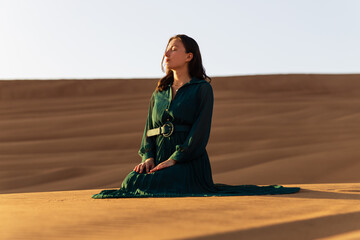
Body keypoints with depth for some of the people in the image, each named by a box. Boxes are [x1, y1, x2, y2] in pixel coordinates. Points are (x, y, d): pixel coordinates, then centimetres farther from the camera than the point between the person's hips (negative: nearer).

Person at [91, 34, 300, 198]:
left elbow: (201, 131, -9)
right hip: (159, 159, 5)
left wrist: (174, 159, -18)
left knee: (147, 185, -31)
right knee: (131, 182, -26)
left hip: (189, 161, -5)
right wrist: (148, 157, -5)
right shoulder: (159, 94, 20)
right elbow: (149, 130, 15)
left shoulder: (202, 89, 1)